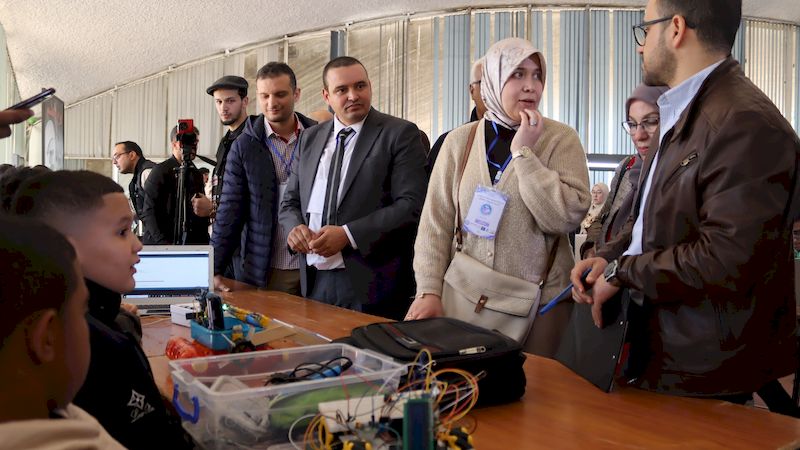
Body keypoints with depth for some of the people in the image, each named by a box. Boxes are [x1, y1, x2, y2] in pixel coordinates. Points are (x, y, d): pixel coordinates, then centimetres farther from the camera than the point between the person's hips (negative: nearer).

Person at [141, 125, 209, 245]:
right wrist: (163, 243, -16)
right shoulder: (161, 170, -3)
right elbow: (149, 212, -8)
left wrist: (204, 241, 5)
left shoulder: (196, 174, 14)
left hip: (192, 243, 5)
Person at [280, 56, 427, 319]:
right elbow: (291, 202, 17)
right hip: (314, 282, 5)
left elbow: (412, 205, -13)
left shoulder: (400, 134, -5)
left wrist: (348, 234, -18)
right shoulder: (310, 138, 13)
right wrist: (295, 227, -5)